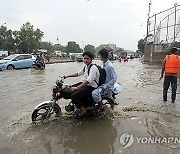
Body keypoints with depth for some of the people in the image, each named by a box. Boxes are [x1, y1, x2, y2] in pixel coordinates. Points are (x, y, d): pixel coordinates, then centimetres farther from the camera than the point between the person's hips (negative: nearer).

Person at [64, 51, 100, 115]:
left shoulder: (93, 68, -21)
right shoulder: (86, 66, 7)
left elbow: (88, 81, -30)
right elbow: (78, 73, 23)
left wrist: (77, 87, -32)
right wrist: (67, 76, 17)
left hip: (91, 87, -10)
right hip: (85, 84, 10)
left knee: (74, 96, -22)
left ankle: (83, 110, -2)